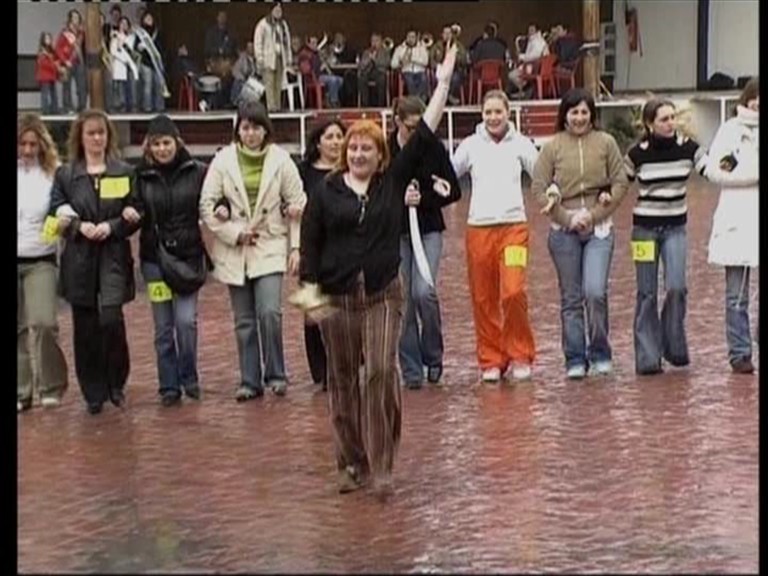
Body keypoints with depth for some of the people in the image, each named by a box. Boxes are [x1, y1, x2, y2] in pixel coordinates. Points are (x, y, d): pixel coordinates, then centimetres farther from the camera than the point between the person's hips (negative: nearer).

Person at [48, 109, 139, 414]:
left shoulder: (125, 173, 6)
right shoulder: (65, 174, 8)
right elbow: (56, 213, 5)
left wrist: (111, 226, -13)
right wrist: (79, 225, -13)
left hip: (114, 256, -2)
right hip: (79, 259, 2)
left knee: (110, 318, -16)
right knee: (85, 327, 4)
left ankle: (116, 382, 5)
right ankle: (93, 392, 15)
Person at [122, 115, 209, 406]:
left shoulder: (197, 171, -2)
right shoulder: (142, 175, 3)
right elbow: (136, 211, 5)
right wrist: (130, 214, -17)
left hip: (188, 256, -2)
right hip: (154, 258, 2)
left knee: (186, 320, -8)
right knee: (163, 326, 5)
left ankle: (189, 378, 11)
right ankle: (169, 386, 14)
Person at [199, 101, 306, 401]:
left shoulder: (280, 159, 0)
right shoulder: (223, 160, 1)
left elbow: (297, 204, 3)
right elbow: (206, 205, 0)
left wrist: (296, 246, -1)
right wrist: (234, 233, -7)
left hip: (270, 246, -1)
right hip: (234, 250, 1)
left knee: (270, 312, -15)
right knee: (244, 320, 6)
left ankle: (275, 374, 1)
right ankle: (250, 381, 15)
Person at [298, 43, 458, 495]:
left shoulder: (394, 181, 2)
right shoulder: (326, 192, 1)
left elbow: (425, 135, 0)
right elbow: (310, 245, 2)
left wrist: (444, 83, -1)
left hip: (383, 293, 0)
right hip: (337, 296, 1)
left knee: (382, 373, -11)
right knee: (343, 381, 7)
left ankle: (382, 466, -4)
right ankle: (352, 463, 19)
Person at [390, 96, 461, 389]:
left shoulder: (433, 149, -3)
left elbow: (454, 191, 0)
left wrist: (422, 200, -15)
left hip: (428, 230, 0)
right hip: (394, 232, 1)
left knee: (424, 291, -16)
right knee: (402, 299, 0)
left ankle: (433, 355, 7)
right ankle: (411, 369, 10)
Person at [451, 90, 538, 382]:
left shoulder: (520, 144, 6)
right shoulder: (471, 145, 9)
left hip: (513, 226, -2)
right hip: (478, 228, 2)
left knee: (513, 292, -14)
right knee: (483, 298, 3)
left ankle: (520, 356, 4)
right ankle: (491, 360, 16)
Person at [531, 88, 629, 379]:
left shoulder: (605, 142, 2)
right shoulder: (552, 147, 1)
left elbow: (620, 183, 2)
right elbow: (538, 188, -1)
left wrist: (593, 214, -8)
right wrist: (568, 218, -9)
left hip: (599, 227, -1)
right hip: (564, 229, 1)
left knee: (596, 292, -11)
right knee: (571, 298, 5)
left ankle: (600, 353, 8)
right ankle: (575, 359, 15)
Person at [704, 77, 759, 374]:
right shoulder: (731, 130, 3)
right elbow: (713, 170, -6)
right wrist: (753, 174, -12)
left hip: (757, 222, 2)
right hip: (737, 221, -2)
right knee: (737, 296, 3)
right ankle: (739, 353, 8)